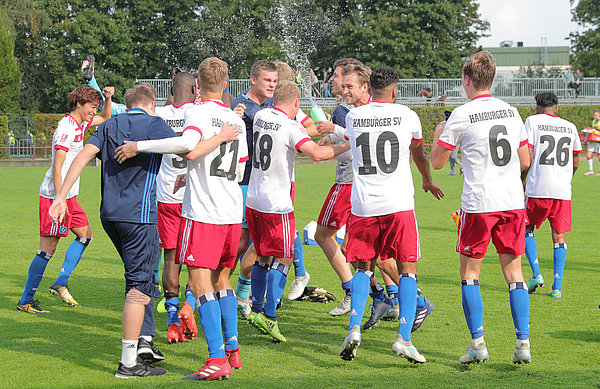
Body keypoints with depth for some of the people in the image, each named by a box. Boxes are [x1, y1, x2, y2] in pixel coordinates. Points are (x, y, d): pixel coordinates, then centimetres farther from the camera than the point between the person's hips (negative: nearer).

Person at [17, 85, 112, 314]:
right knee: (48, 248, -7)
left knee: (85, 235, 13)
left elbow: (104, 119, 33)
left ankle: (61, 284, 15)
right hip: (54, 195, -10)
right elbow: (57, 168, -21)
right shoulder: (66, 128, -16)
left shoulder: (80, 123, 12)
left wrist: (108, 99, 14)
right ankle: (26, 301, -1)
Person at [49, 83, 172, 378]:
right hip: (139, 214, -7)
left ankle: (144, 340, 19)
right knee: (139, 286, -6)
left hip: (110, 215, 7)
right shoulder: (153, 125, -3)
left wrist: (61, 197, -3)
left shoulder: (110, 126, 13)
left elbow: (83, 156, 1)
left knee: (141, 277, 22)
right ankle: (129, 362, -9)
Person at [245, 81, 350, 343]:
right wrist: (346, 147, -15)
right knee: (283, 259, -1)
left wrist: (311, 132, 29)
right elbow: (316, 154, -28)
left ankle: (256, 309, 20)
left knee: (263, 256, 18)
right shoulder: (291, 128, -16)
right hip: (277, 204, -7)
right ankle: (269, 315, -7)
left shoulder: (260, 116, 6)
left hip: (253, 201, 7)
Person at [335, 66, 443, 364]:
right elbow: (418, 154, 21)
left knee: (363, 267, 16)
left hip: (363, 206, 2)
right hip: (399, 205, -2)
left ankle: (354, 329, -2)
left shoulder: (353, 117, 4)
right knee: (407, 269, 5)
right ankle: (403, 338, -7)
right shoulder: (407, 116, 1)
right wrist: (428, 182, 41)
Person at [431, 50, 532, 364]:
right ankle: (523, 342, 2)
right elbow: (525, 163, 13)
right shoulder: (511, 112, 9)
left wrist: (438, 134, 19)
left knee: (470, 273, 7)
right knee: (513, 271, 9)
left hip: (479, 204, -4)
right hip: (513, 202, 4)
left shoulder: (462, 115, -6)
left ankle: (478, 343, 1)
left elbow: (437, 162, 1)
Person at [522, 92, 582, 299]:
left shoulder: (532, 121, 2)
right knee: (559, 235, 9)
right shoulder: (570, 127, 13)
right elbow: (575, 162, 18)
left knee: (526, 228, 15)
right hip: (563, 189, 3)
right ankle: (557, 286, 3)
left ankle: (536, 273, 0)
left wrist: (521, 181, 6)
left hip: (538, 188, -3)